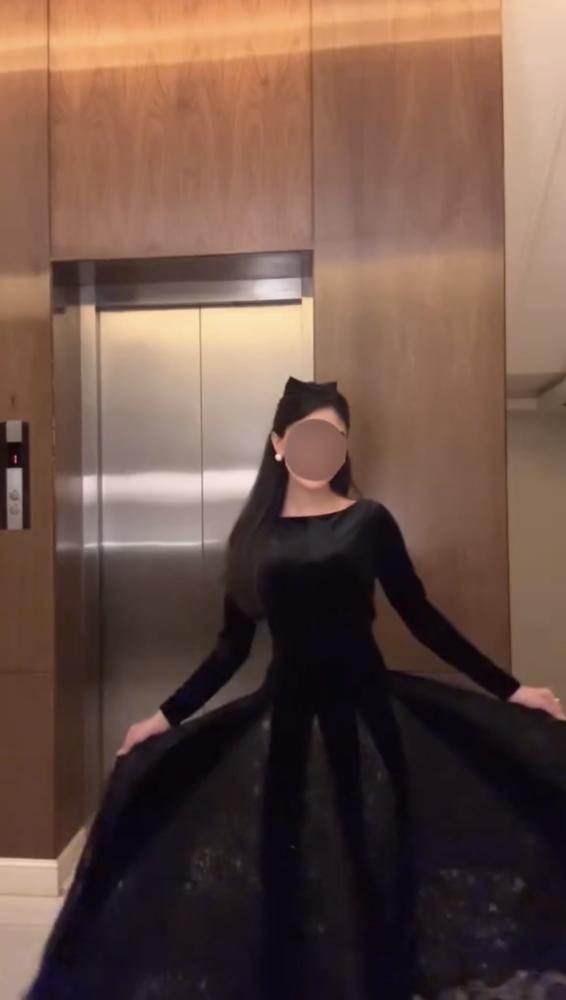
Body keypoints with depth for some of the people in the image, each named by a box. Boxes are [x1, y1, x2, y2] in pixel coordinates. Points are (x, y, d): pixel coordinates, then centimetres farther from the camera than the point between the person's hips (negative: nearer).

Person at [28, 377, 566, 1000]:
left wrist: (507, 688, -1)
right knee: (279, 854, 10)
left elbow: (421, 616, 2)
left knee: (377, 855, 3)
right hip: (285, 709, 2)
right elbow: (232, 647, 8)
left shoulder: (369, 521, -1)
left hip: (364, 702, -1)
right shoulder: (255, 535, 3)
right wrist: (169, 715, 6)